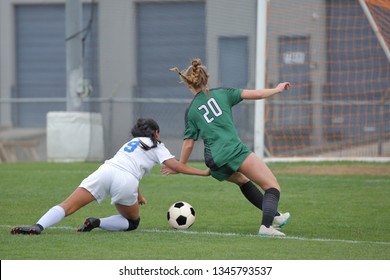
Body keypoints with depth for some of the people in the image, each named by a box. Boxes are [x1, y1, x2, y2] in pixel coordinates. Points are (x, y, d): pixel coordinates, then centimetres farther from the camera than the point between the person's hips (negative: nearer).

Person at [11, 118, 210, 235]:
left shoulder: (132, 142, 38)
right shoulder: (156, 146, 22)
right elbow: (175, 166, 10)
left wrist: (138, 195, 58)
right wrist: (203, 172, 18)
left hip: (106, 170, 4)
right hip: (126, 183, -4)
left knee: (67, 206, -7)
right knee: (132, 223, 20)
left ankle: (38, 226, -34)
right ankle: (98, 223, -7)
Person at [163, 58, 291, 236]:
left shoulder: (191, 111, 12)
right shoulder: (221, 93, 9)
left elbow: (188, 143, 11)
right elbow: (253, 94, 5)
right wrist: (277, 90, 18)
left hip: (214, 162, 4)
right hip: (235, 150, -4)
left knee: (242, 180, 35)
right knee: (273, 187, -2)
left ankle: (274, 216, 34)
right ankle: (266, 226, -27)